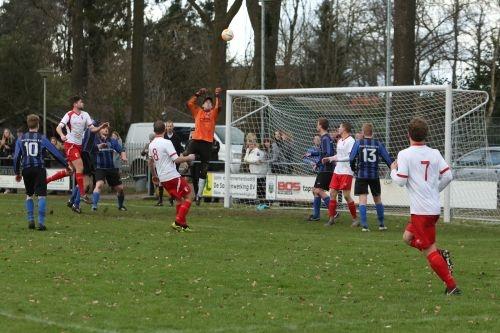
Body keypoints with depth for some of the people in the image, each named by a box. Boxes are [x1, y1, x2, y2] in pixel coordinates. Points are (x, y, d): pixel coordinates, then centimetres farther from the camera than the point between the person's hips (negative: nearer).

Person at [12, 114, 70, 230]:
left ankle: (31, 220, 14)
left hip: (26, 170, 3)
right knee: (41, 196, -3)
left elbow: (16, 157, 4)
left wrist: (17, 172, 14)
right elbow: (55, 153, -1)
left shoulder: (21, 139, 4)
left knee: (29, 195, 20)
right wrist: (66, 165, 8)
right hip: (39, 169, -3)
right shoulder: (42, 138, -2)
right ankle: (41, 222, -13)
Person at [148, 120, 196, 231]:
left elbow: (150, 162, 22)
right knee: (189, 195, 1)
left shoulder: (151, 145, 10)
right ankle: (178, 222, -9)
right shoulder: (166, 143, -14)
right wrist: (189, 157, -2)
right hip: (172, 176, -8)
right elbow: (176, 159, -18)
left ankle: (183, 224, 14)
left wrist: (154, 175, 35)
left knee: (179, 199, 19)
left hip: (163, 179, 8)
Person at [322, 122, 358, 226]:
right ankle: (331, 218, 8)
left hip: (346, 172, -8)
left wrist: (337, 159, -23)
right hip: (337, 171, 8)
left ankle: (355, 219, 3)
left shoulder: (350, 141, -11)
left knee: (346, 195, -7)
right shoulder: (339, 141, 16)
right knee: (332, 193, 3)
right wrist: (329, 159, 17)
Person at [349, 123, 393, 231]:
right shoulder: (378, 144, 1)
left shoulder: (358, 143, -4)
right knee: (377, 199, 15)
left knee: (362, 199, -1)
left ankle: (364, 225, -11)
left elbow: (351, 158, -1)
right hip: (374, 175, 2)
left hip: (361, 175, -2)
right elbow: (387, 158, 2)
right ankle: (381, 224, 22)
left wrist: (354, 169, 17)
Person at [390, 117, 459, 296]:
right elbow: (447, 175, 3)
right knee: (408, 237, 23)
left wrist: (393, 170, 8)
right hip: (435, 207, 7)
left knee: (429, 250, -3)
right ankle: (442, 256, 6)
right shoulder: (435, 153, 7)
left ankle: (452, 286, -7)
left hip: (421, 210, -7)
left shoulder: (404, 155, -9)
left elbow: (401, 181, -13)